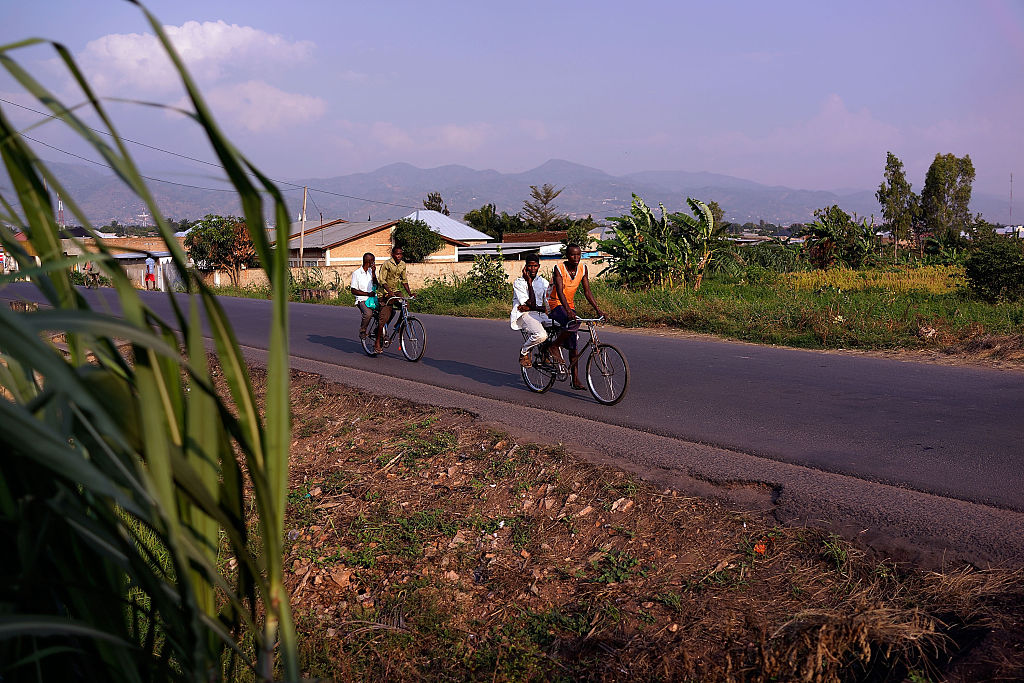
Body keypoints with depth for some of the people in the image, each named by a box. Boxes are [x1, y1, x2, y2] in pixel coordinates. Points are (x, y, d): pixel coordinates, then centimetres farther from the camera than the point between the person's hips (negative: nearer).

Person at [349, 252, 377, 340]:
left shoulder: (372, 271, 12)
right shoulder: (357, 273, -2)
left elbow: (376, 286, 4)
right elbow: (353, 290, -3)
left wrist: (373, 274, -7)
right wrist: (367, 294, -13)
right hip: (362, 300, -5)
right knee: (368, 313, -36)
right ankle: (362, 331, -9)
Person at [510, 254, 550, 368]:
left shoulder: (544, 282, 12)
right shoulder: (519, 283, -2)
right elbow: (531, 303, -12)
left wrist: (531, 308, -14)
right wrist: (529, 282, -12)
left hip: (540, 315, 5)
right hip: (524, 316, -5)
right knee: (541, 335, -35)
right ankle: (524, 352, -5)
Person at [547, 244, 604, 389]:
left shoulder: (583, 269, -2)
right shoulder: (559, 268, -18)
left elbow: (587, 292, 0)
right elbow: (560, 292, -29)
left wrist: (598, 310, -10)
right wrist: (568, 311, -42)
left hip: (570, 305, 6)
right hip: (555, 304, -6)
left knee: (573, 345, 2)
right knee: (573, 324, -35)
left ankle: (575, 380, 4)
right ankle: (555, 346, -11)